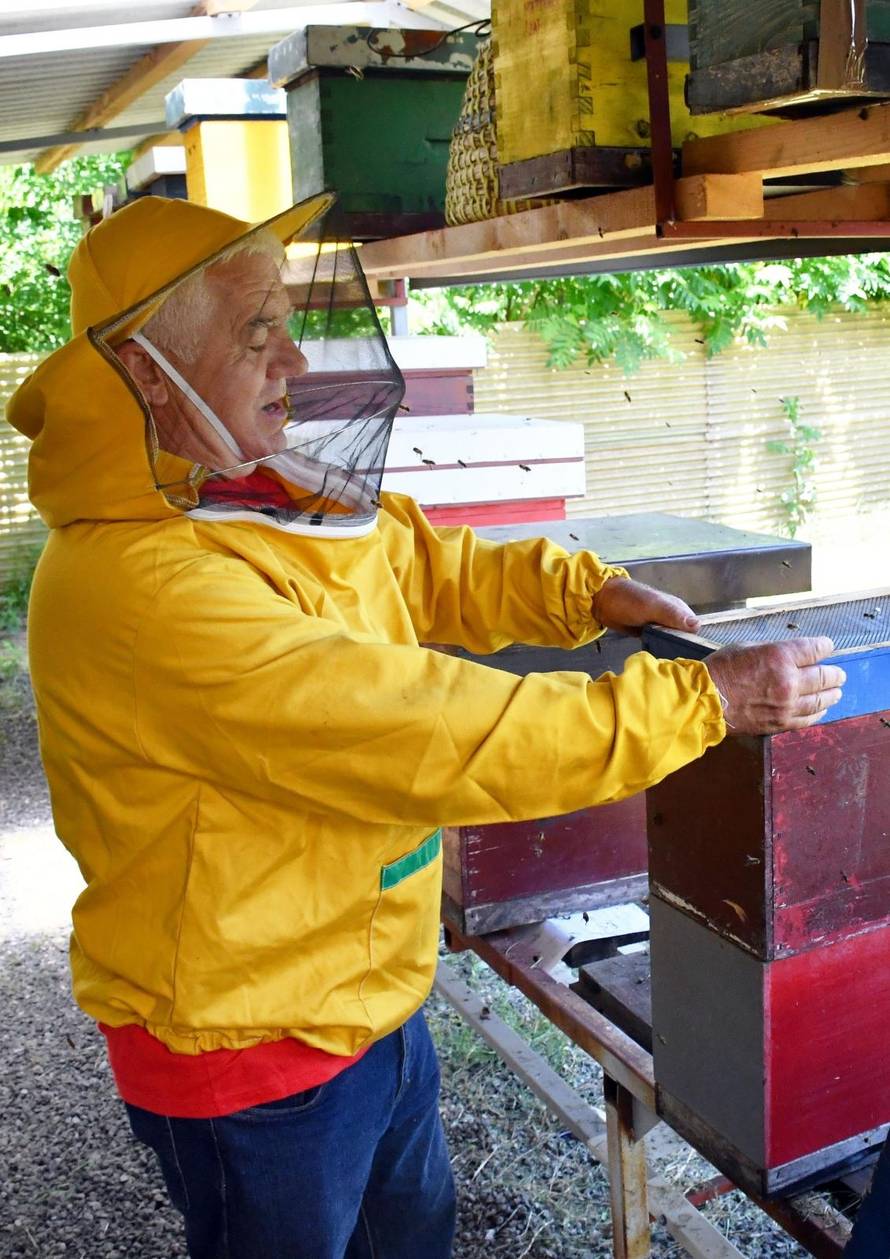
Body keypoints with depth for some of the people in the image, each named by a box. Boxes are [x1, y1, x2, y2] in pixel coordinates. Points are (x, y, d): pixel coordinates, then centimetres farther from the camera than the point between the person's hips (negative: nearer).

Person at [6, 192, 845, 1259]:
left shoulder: (272, 488, -2)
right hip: (249, 1052, -8)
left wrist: (590, 592, -3)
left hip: (372, 999, 8)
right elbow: (426, 735, -33)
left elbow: (433, 568, 13)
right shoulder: (135, 582, -31)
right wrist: (702, 701, -27)